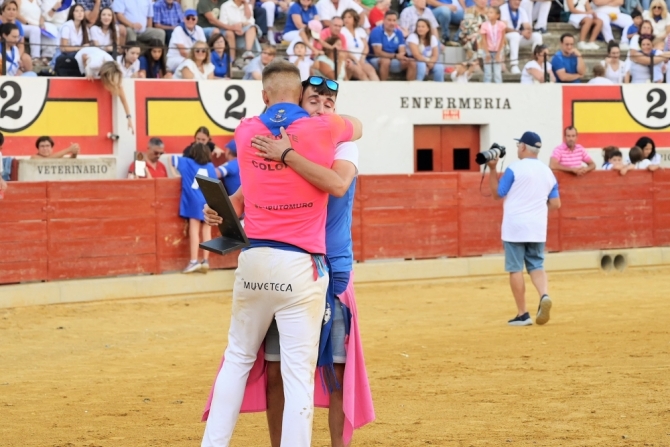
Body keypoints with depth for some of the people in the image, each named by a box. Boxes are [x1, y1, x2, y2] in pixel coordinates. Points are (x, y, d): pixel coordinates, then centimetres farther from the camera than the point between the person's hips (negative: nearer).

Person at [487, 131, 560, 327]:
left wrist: (492, 169, 2)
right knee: (536, 265, 12)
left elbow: (497, 194, -2)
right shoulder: (547, 172, 9)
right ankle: (544, 295, -17)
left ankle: (522, 314, 0)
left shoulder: (514, 169, -8)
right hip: (537, 228, 5)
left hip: (515, 226, -5)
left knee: (516, 268, 2)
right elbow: (556, 204, 9)